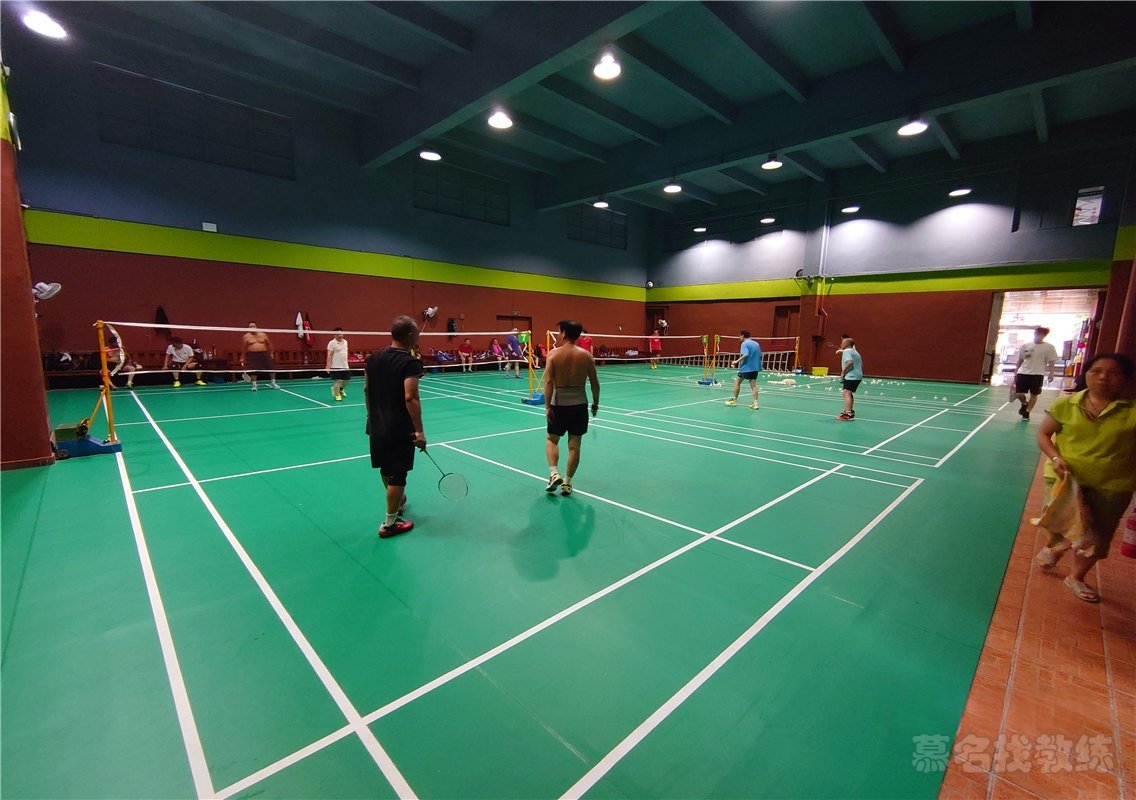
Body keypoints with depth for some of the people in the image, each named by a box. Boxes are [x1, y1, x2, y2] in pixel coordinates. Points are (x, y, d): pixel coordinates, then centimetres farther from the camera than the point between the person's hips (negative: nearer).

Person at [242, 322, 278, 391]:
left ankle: (273, 383, 14)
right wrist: (243, 358, 2)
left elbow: (269, 344, 15)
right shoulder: (246, 336, 0)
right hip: (252, 355, -2)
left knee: (271, 368, -2)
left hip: (264, 354, 2)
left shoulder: (263, 334, 6)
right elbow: (244, 348, 3)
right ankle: (254, 385, 7)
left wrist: (271, 353, 11)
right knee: (253, 371, -6)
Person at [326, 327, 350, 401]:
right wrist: (328, 366, -17)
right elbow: (329, 355, -11)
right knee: (337, 381, -3)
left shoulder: (345, 342, 12)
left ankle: (341, 390, 40)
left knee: (346, 380, 13)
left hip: (345, 366, 6)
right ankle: (337, 395, 12)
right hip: (336, 367, -6)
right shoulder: (332, 343, -8)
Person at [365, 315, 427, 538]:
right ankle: (389, 524, 15)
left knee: (386, 469, 24)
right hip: (400, 428, -7)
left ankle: (398, 501, 47)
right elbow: (410, 398, -27)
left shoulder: (374, 358, 4)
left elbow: (366, 389, 12)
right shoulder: (409, 363, -19)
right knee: (397, 474, 5)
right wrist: (419, 430, -25)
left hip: (377, 426, 8)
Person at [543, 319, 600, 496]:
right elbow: (595, 383, 2)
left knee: (552, 440, 17)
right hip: (579, 404, 1)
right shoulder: (586, 355, 0)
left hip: (559, 403, -1)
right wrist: (595, 403, 15)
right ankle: (567, 482, 16)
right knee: (574, 444, 10)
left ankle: (554, 473, 0)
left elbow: (549, 382, -14)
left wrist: (547, 406, -13)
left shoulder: (553, 354, -6)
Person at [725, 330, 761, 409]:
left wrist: (737, 361, -23)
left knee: (737, 382, 10)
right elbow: (760, 356, 16)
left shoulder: (744, 343, -8)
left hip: (746, 367, -6)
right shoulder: (756, 344, 14)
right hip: (755, 367, 6)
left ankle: (734, 400, 17)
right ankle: (755, 403, -5)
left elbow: (745, 355, -24)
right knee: (753, 385, 4)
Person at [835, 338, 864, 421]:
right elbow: (861, 364, 27)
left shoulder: (847, 351, -8)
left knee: (847, 393, -19)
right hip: (858, 376, 11)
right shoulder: (855, 352, 22)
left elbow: (850, 362, -25)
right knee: (850, 393, 25)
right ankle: (850, 410, 41)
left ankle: (848, 414, -31)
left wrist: (843, 372, -17)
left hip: (851, 376, -11)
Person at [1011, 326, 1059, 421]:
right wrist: (1016, 372, 13)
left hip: (1037, 374, -2)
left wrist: (1051, 373, -10)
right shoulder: (1025, 346, 5)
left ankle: (1026, 413, 15)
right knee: (1018, 393, -2)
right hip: (1023, 373, 2)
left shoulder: (1049, 347, -1)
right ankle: (1024, 404, 30)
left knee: (1034, 395, 4)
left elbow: (1051, 362, -1)